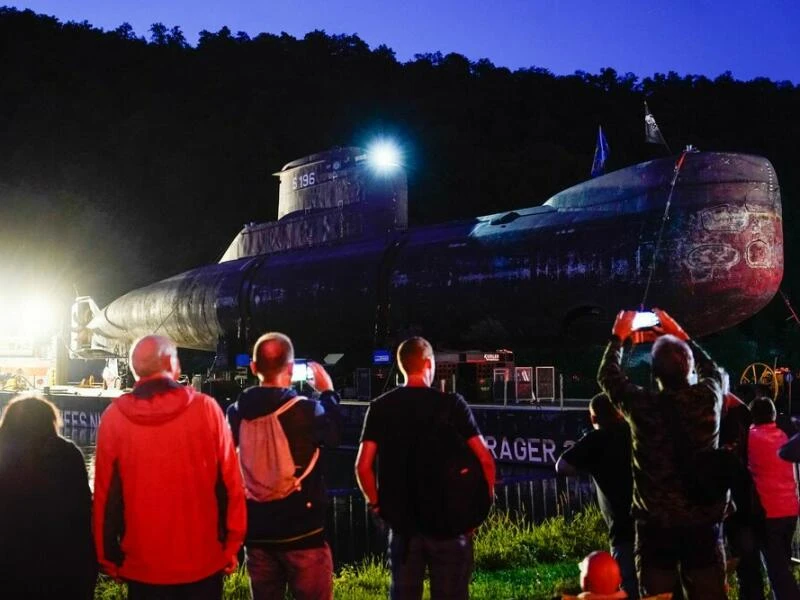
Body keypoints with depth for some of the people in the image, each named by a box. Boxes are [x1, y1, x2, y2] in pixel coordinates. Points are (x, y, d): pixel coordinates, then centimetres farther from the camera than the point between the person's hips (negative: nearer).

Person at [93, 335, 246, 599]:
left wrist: (108, 556, 9)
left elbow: (106, 493, -2)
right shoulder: (206, 408, -8)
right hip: (202, 560, 0)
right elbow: (230, 483, -6)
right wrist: (231, 545, 4)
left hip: (143, 563, 1)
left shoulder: (114, 416, -6)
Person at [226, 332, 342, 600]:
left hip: (256, 530, 4)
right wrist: (328, 392, 19)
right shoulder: (306, 410, -14)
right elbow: (334, 435, 5)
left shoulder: (236, 413, -4)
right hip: (301, 529, -4)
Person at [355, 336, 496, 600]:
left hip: (402, 520, 2)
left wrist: (377, 504, 9)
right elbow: (485, 460, -12)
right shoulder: (451, 404, -6)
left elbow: (363, 466, -5)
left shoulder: (380, 407, 0)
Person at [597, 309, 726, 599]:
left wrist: (618, 337, 23)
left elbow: (607, 376, 10)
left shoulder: (642, 405, -11)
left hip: (656, 524, -2)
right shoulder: (707, 397, -6)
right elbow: (712, 369, 20)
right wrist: (681, 337, 27)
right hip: (704, 523, 2)